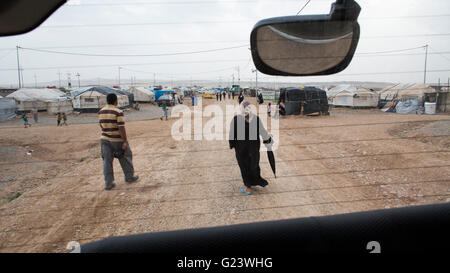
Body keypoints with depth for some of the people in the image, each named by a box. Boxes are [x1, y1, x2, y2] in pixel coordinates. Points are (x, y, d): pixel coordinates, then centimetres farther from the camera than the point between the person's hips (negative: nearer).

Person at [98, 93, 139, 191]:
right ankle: (129, 177, 28)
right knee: (125, 158, 14)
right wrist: (125, 142, -17)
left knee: (107, 161, 7)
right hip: (118, 140, -5)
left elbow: (101, 125, 13)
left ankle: (108, 183, 8)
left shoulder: (101, 112, 3)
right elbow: (121, 128, -20)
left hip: (104, 139, 5)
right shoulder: (118, 112, -16)